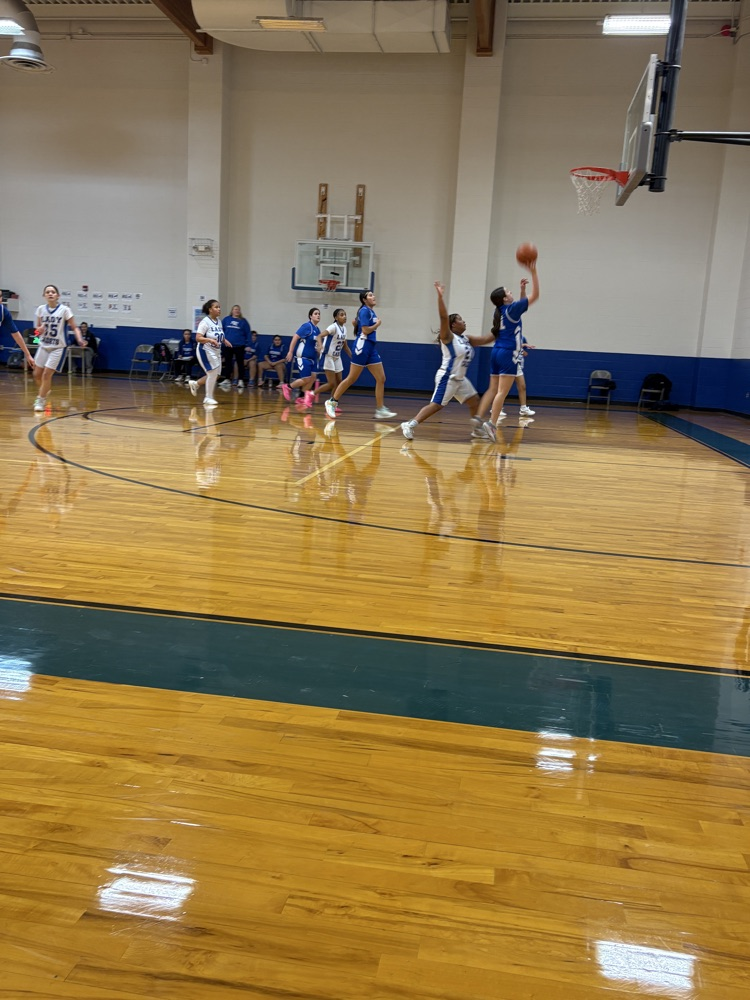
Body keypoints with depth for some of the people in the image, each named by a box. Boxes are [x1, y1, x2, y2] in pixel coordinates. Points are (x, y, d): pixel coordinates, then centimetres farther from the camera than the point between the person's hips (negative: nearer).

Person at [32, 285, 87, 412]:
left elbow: (74, 327, -8)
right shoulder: (41, 309, 1)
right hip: (43, 345, 4)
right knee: (37, 374, 7)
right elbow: (38, 327, 11)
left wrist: (80, 339, -25)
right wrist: (39, 330, -13)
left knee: (46, 374, -8)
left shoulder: (65, 310, -10)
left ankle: (41, 400, 9)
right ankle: (43, 393, 36)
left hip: (57, 347, -4)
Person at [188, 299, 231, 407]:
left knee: (215, 375, 10)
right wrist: (211, 340, -35)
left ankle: (195, 383, 31)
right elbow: (198, 338, -21)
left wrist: (224, 340, 2)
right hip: (206, 351, -8)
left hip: (216, 352, 8)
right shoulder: (205, 321, -15)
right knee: (213, 373, -9)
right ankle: (208, 398, 5)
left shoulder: (219, 321, 7)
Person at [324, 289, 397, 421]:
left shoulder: (371, 311, 15)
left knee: (381, 378, 3)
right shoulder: (364, 311, -10)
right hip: (362, 346, -9)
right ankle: (331, 402, 9)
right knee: (351, 379, -3)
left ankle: (380, 410, 5)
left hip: (371, 348, 9)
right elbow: (365, 330, -17)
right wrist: (377, 324, -4)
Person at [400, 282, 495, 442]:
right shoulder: (448, 337, -11)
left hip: (460, 379, 9)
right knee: (436, 405, -15)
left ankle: (477, 429, 28)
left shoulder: (466, 339, 11)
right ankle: (410, 424, -15)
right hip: (447, 378, -9)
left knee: (474, 400, 15)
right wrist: (440, 295, -31)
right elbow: (443, 316, -24)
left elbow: (486, 340, 18)